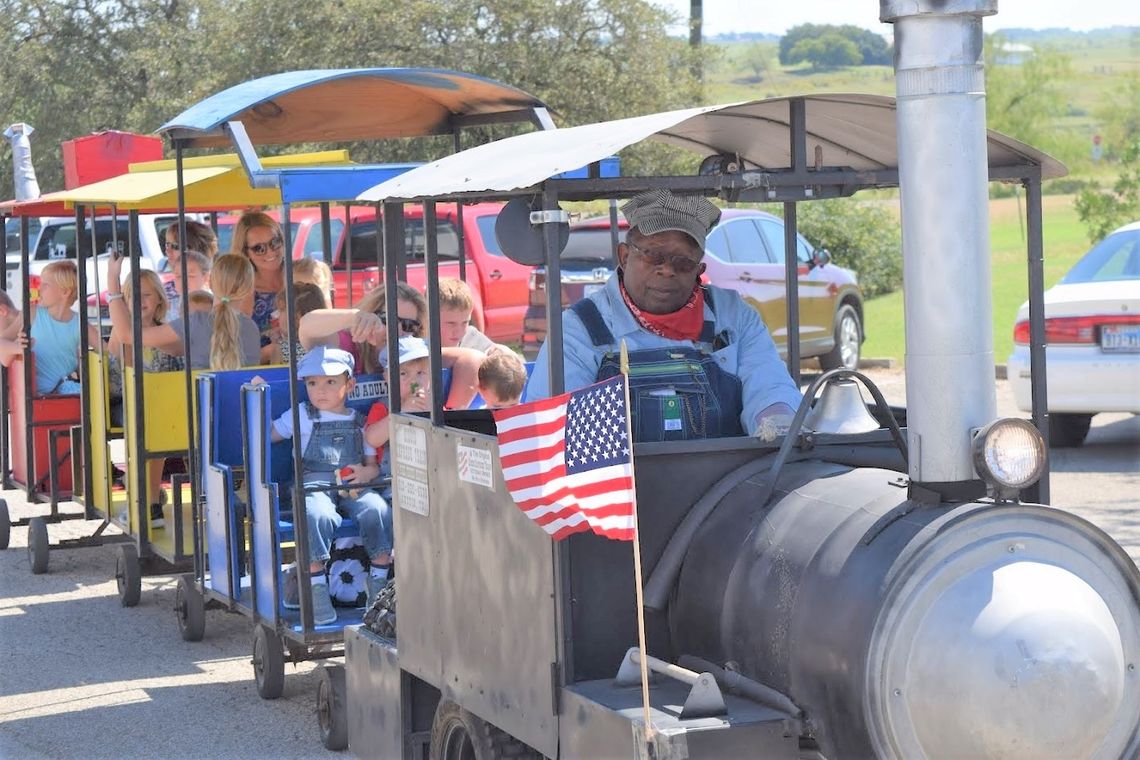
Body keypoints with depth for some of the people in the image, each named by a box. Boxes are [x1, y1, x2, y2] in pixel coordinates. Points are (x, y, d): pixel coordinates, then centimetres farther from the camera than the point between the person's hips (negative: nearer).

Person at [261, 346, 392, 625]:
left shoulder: (359, 422, 20)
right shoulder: (302, 416, 19)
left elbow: (373, 464, 19)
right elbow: (267, 434, 17)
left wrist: (367, 472, -4)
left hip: (353, 488, 2)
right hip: (314, 486, -2)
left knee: (378, 509, -30)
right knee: (316, 515, -36)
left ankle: (379, 584, -20)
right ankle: (317, 591, -32)